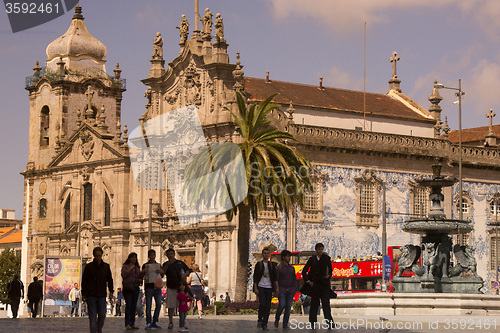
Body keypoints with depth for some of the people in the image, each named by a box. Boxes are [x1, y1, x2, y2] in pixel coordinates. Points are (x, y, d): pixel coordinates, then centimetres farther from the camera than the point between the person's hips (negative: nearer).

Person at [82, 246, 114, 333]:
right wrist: (83, 294, -1)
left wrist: (111, 291, 1)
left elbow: (110, 280, 13)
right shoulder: (89, 266, 1)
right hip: (91, 296, -2)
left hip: (102, 296, 2)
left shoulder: (106, 266, 7)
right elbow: (84, 281, 3)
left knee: (102, 315, 3)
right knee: (92, 316, -3)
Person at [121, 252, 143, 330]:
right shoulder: (125, 266, 2)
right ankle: (127, 324, -10)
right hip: (127, 287, -5)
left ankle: (132, 323, 7)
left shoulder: (137, 267, 18)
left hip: (135, 287, 5)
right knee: (128, 305, -11)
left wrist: (140, 279, 3)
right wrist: (129, 269, -17)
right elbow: (123, 275, -11)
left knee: (134, 306, 4)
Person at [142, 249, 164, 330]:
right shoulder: (145, 265, 7)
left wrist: (161, 271, 1)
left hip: (157, 287, 3)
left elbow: (162, 276, 23)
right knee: (148, 305, -5)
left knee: (158, 304, -2)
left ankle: (155, 322, 8)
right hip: (148, 287, -3)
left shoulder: (158, 265, 17)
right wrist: (143, 272, -13)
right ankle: (148, 323, -2)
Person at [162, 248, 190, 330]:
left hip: (181, 286, 1)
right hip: (171, 287, -1)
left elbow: (188, 271, 16)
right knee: (171, 306, -1)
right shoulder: (166, 264, 9)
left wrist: (184, 275, -6)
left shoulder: (180, 263, 14)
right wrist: (168, 264, -22)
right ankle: (170, 322, 6)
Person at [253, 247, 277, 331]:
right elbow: (255, 277, 2)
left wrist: (277, 288, -2)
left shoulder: (272, 265, 11)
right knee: (262, 304, -17)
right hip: (260, 287, -2)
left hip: (269, 288, 3)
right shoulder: (259, 264, 5)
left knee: (268, 306, -1)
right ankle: (259, 320, 5)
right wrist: (255, 288, -6)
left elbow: (275, 277, 10)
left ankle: (264, 325, 5)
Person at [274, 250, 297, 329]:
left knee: (288, 307, -1)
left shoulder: (291, 268, 12)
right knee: (282, 305, -15)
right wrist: (277, 289, -10)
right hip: (282, 290, -4)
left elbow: (294, 279, 15)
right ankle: (277, 319, 10)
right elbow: (276, 279, -4)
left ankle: (285, 324, 5)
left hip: (290, 290, 4)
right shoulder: (279, 268, -2)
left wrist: (294, 290, 9)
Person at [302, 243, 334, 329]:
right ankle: (313, 323, 11)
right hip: (314, 284, 1)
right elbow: (304, 271, 10)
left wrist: (329, 275, -5)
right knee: (314, 304, 5)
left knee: (326, 303, -9)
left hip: (324, 284, -1)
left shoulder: (326, 258, 4)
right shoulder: (312, 259, 6)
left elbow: (330, 269, 16)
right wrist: (308, 281, 2)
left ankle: (330, 323, -13)